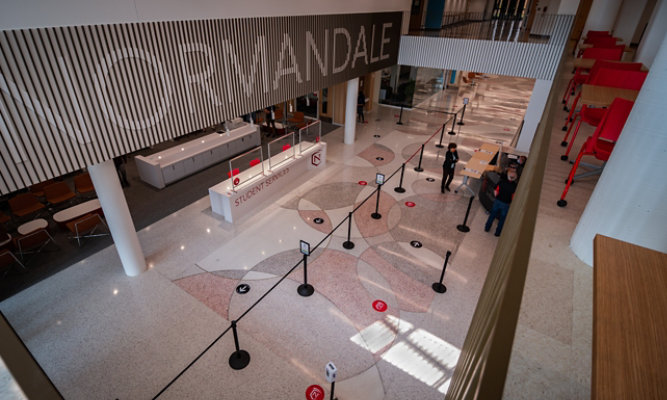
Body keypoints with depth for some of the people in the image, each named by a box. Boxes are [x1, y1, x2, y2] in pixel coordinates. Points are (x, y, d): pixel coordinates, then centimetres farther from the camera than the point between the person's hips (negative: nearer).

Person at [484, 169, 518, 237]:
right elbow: (513, 197, -13)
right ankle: (497, 232, 24)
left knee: (492, 215, 19)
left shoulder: (501, 182, -10)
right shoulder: (514, 186, -16)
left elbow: (495, 191, -4)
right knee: (502, 218, 13)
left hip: (497, 201, 2)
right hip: (506, 204, -2)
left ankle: (487, 228, 30)